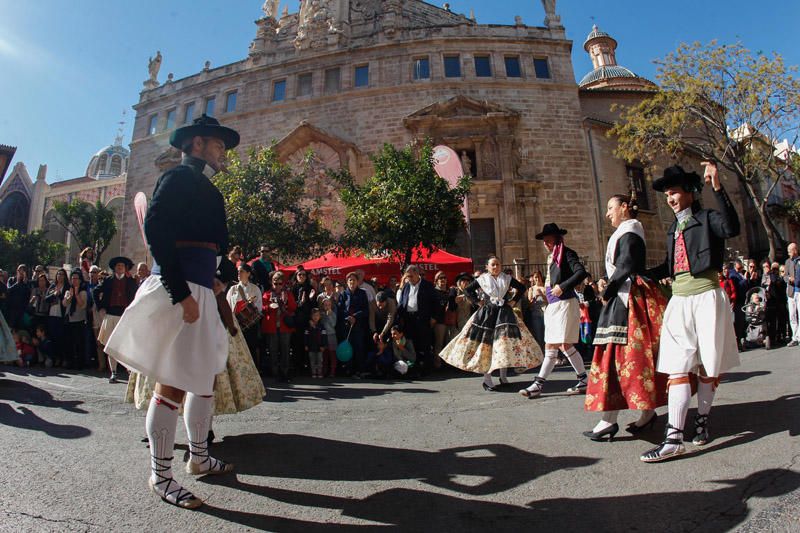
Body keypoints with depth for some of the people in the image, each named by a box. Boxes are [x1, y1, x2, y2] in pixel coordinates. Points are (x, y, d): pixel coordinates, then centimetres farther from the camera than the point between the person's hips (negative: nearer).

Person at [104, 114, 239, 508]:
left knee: (205, 377, 16)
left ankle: (199, 458, 31)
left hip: (201, 291, 10)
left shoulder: (204, 187, 22)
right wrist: (181, 293, -22)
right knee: (174, 383, -4)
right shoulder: (179, 177, -5)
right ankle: (160, 474, 11)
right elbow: (156, 228, -18)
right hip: (181, 288, -10)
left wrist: (223, 276, 5)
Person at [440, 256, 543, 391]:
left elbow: (522, 288, 15)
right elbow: (468, 290, 10)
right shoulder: (482, 279, 3)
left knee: (505, 342, -6)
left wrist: (514, 300, 7)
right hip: (486, 314, -1)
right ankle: (487, 379, 3)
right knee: (485, 344, -3)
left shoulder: (507, 278, 8)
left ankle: (503, 376, 10)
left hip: (504, 313, 1)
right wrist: (478, 301, 2)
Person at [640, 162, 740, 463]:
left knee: (706, 366, 7)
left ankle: (702, 420, 24)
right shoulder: (674, 229, 18)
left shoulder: (706, 219, 0)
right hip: (679, 301, 5)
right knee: (677, 368, -4)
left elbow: (731, 229, -23)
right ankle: (674, 438, -7)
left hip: (705, 297, -5)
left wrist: (718, 188, -27)